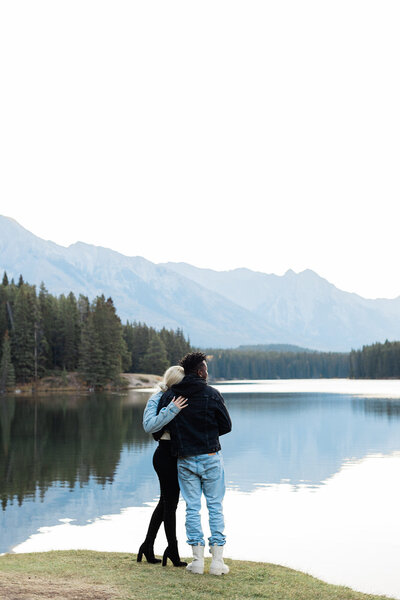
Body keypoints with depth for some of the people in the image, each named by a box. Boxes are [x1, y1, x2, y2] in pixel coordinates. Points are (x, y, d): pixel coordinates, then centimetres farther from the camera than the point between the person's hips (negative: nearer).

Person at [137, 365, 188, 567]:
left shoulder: (181, 399, 9)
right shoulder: (157, 400, -12)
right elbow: (149, 425, -27)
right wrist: (172, 410, -34)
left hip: (178, 455, 8)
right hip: (166, 455, -8)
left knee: (166, 501, 15)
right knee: (170, 503, 1)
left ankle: (148, 546, 27)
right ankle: (173, 551, 13)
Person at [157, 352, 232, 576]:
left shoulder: (169, 396, 0)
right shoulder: (212, 394, -7)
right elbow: (226, 426, -3)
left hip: (185, 460, 2)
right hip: (211, 458, -2)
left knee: (192, 508, 9)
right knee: (215, 507, 6)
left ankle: (198, 560, 9)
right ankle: (217, 561, 5)